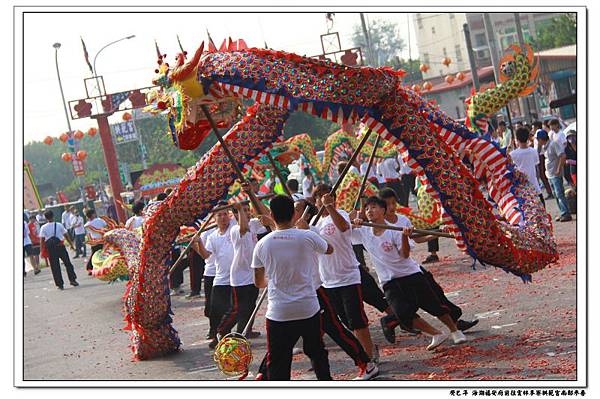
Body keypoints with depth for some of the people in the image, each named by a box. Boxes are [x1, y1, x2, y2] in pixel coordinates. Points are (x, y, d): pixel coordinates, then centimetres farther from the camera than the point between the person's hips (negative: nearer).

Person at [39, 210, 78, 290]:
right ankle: (72, 279, 8)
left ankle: (60, 284, 5)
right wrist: (71, 244, 11)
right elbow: (66, 236, 2)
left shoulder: (43, 228, -1)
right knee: (68, 263, 11)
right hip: (60, 246, 0)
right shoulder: (59, 225, -1)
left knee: (55, 267, 5)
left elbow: (42, 240, -4)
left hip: (50, 248, 0)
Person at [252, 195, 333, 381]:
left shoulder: (262, 244, -3)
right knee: (317, 353, 20)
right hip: (309, 309, 1)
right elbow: (329, 249, 17)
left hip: (278, 314, -1)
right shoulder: (307, 237, -6)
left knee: (277, 365, 2)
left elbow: (259, 282, 8)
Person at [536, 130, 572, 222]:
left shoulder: (554, 144, -15)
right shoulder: (544, 147, 12)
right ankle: (563, 213, 15)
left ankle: (566, 214, -9)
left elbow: (563, 156, -21)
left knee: (559, 194, -10)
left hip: (556, 175, -9)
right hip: (550, 175, 9)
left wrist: (558, 170, -20)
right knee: (556, 194, 10)